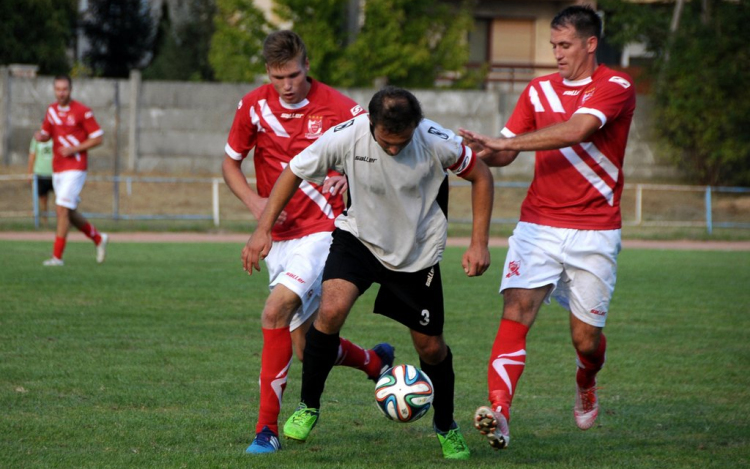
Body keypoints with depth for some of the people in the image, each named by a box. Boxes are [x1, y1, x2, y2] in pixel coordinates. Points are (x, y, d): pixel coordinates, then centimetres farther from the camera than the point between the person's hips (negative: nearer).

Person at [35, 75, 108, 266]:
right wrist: (40, 136, -5)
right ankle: (98, 238, 33)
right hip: (57, 169, 7)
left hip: (75, 168, -7)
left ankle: (57, 256, -12)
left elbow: (97, 139, -8)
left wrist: (74, 149, -18)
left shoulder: (82, 111, -10)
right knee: (69, 214, 12)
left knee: (63, 210, -14)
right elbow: (46, 134, 20)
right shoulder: (51, 110, 10)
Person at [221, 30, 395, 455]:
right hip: (278, 236, 5)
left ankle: (267, 427, -21)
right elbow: (230, 163, 10)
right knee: (306, 347, 9)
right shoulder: (254, 106, -2)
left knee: (276, 310, -27)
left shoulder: (338, 109, -12)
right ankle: (375, 361, 41)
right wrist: (254, 201, -7)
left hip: (322, 232, -5)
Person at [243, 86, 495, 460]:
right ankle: (308, 407, -6)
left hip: (418, 252, 1)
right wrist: (263, 229, -14)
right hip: (358, 236, 0)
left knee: (431, 347, 7)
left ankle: (446, 427, 35)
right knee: (331, 310, -26)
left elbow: (480, 176, -7)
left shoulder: (437, 142, -25)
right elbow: (293, 173, -9)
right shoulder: (346, 137, -25)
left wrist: (479, 243, -11)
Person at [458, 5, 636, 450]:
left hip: (594, 233, -3)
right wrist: (484, 151, -13)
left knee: (586, 338, 5)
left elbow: (576, 131, -23)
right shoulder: (539, 90, 10)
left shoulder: (616, 87, -7)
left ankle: (586, 388, 41)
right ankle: (500, 414, -30)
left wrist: (505, 142, -27)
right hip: (538, 225, 3)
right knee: (515, 313, -19)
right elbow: (506, 152, 11)